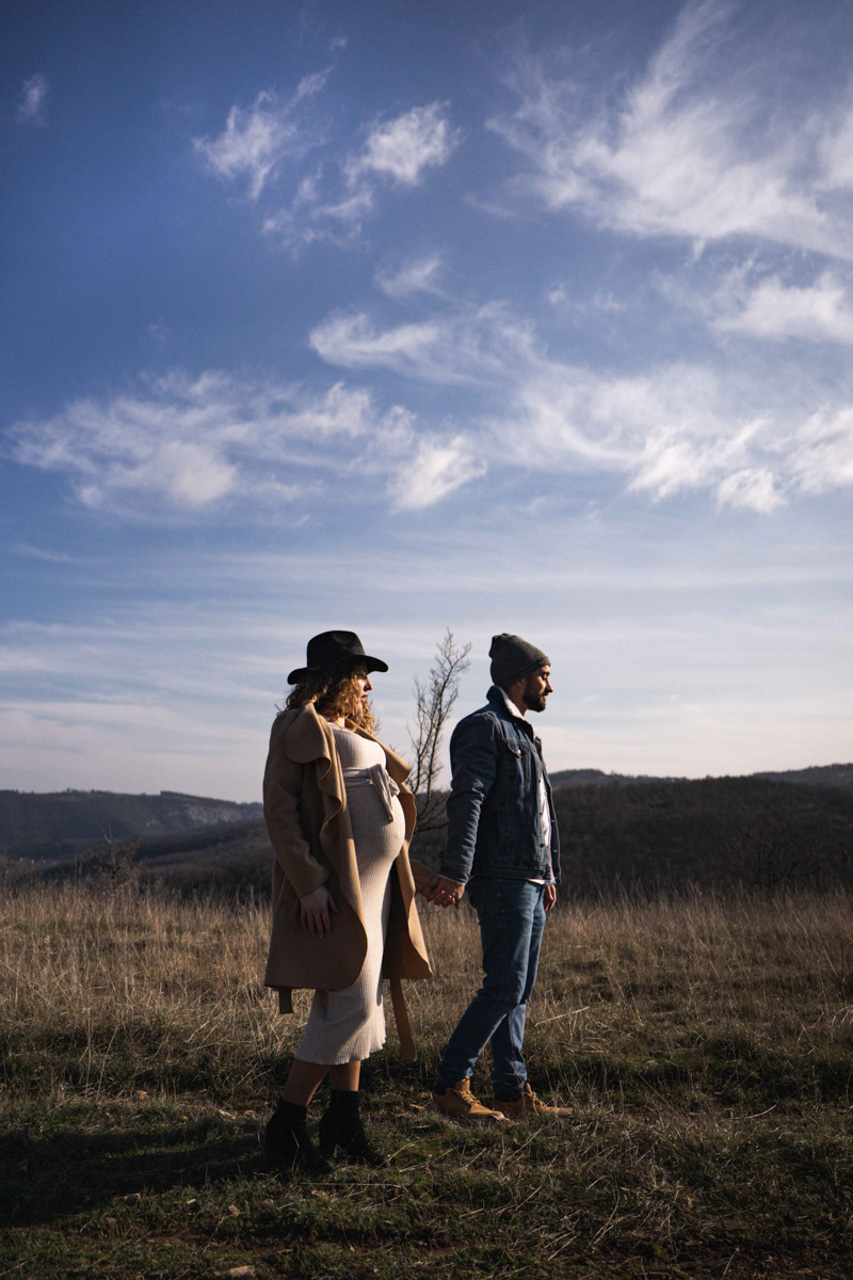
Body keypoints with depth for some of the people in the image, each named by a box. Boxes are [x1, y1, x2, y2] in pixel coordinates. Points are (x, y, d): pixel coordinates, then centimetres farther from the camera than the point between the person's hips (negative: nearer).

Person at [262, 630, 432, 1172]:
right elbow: (279, 807, -15)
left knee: (362, 1002, 11)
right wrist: (308, 883, -22)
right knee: (351, 1005, -11)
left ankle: (345, 1121, 21)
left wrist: (397, 879, 20)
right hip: (335, 888, -9)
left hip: (376, 884, 9)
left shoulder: (358, 733, 21)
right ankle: (286, 1125, 2)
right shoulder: (300, 726, -7)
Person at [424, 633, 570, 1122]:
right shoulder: (484, 727, -8)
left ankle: (514, 1092, 16)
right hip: (503, 880, -10)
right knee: (504, 987, -9)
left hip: (531, 881, 10)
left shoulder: (523, 733, 22)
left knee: (518, 991, 10)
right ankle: (451, 1084, 1)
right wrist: (456, 872, -28)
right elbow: (466, 801, -20)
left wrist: (549, 874, 24)